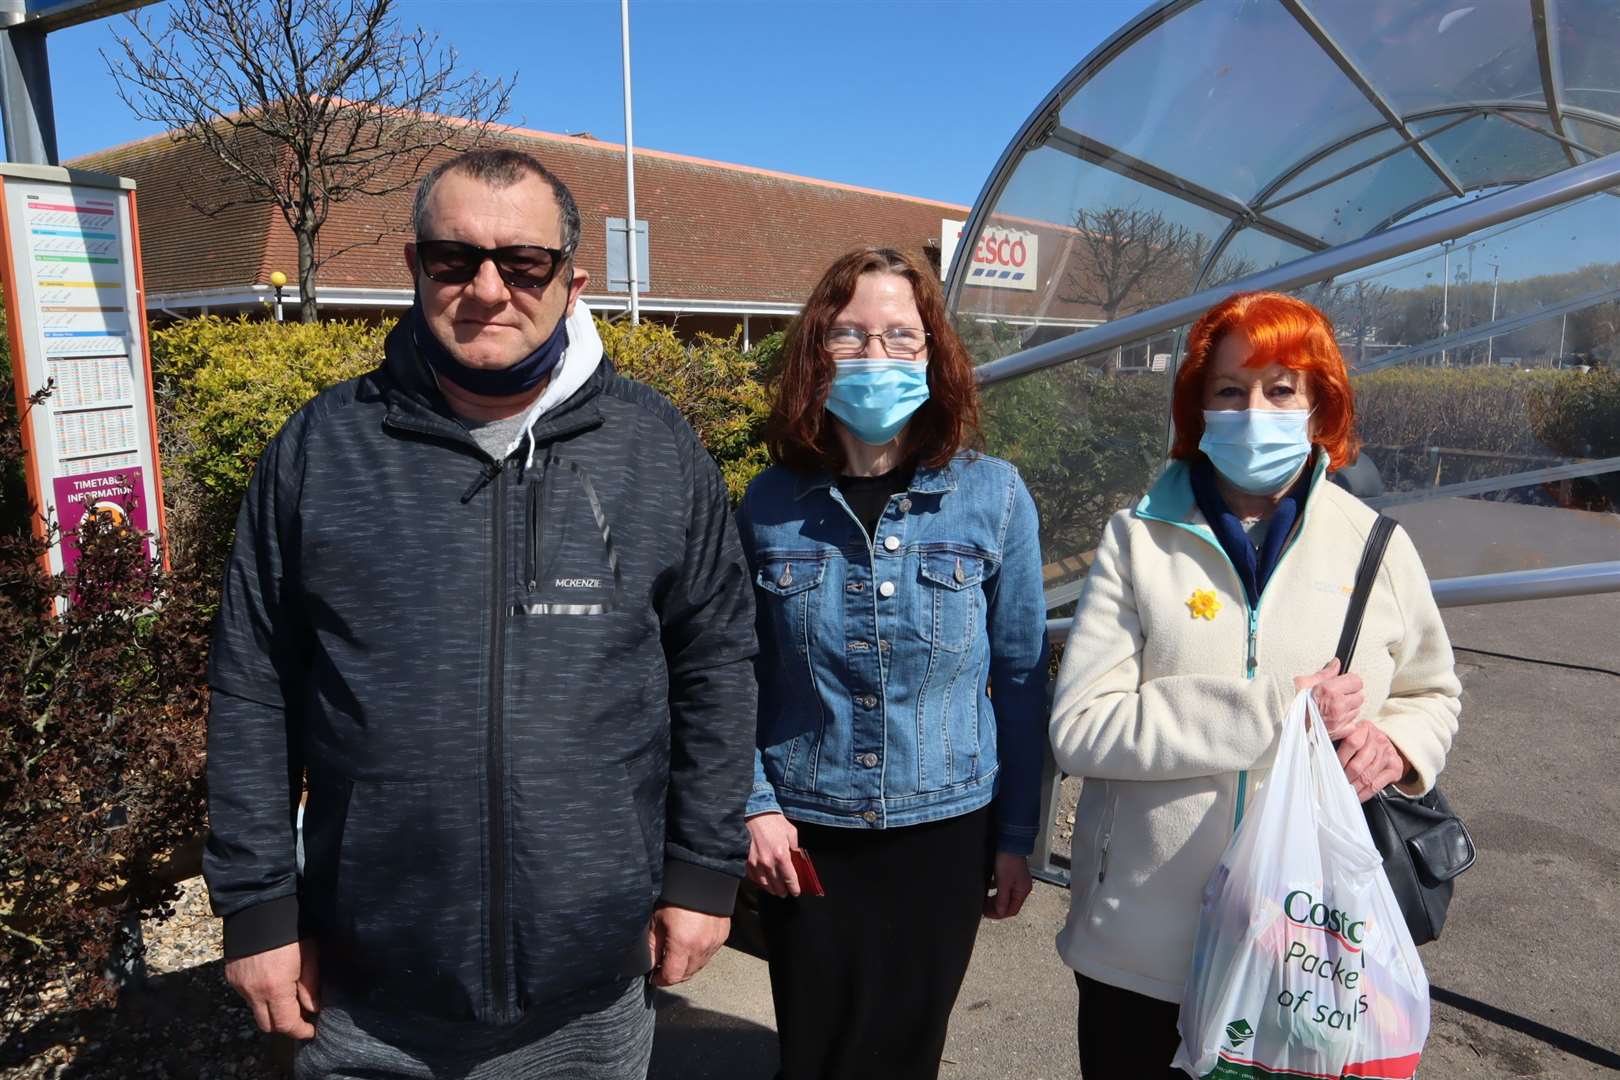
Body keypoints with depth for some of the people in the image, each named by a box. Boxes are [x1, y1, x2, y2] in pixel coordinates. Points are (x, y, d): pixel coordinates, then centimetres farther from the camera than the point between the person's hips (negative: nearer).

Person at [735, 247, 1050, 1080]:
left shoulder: (993, 496, -7)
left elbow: (1020, 679, -2)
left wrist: (1017, 834, 1)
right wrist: (754, 805, -6)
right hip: (805, 834, 1)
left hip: (945, 830, 0)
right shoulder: (771, 502, -5)